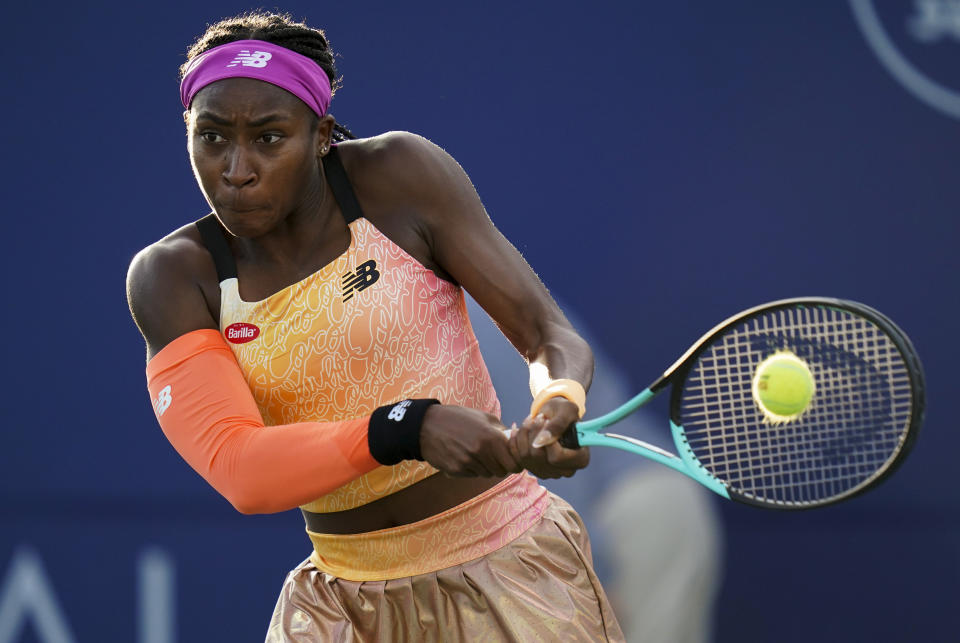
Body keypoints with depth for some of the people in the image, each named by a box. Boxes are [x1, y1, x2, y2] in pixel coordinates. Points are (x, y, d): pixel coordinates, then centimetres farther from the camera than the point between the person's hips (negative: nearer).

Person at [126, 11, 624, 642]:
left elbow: (551, 336, -7)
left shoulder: (401, 176, -7)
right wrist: (406, 428, -33)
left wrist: (556, 409, -31)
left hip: (508, 571, -1)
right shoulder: (173, 276, -6)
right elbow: (236, 470, -19)